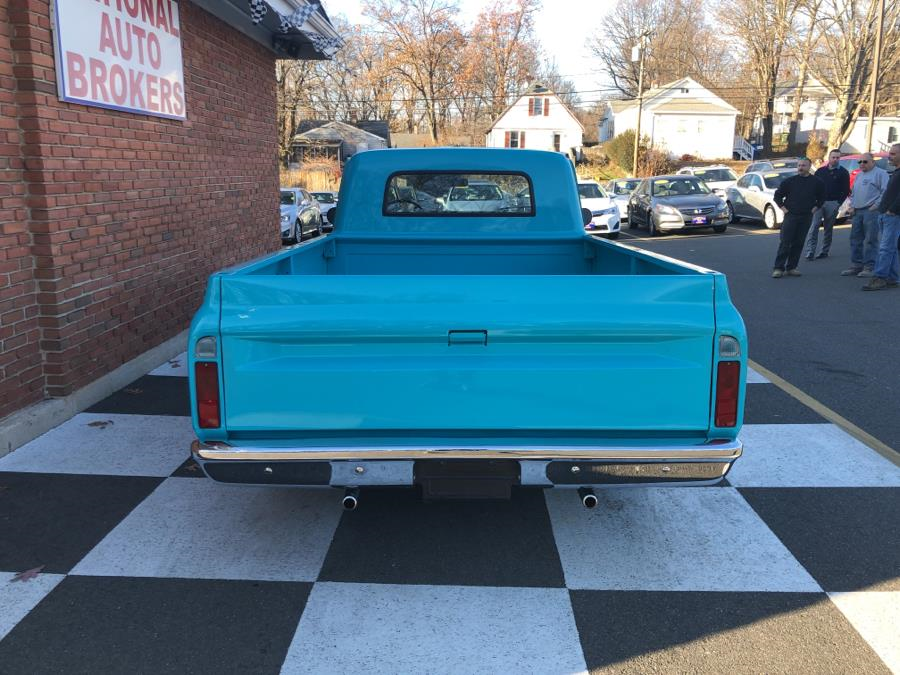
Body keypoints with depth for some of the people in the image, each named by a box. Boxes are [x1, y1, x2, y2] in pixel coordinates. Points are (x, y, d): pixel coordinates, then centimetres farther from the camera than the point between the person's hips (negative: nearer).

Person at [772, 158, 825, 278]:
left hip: (806, 217, 2)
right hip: (790, 216, -2)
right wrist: (783, 208, 1)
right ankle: (779, 268, -7)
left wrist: (815, 207, 7)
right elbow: (778, 195, 10)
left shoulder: (816, 182, 5)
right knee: (785, 243, -7)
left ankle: (791, 268, 11)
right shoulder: (789, 181, 2)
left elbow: (822, 197, 18)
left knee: (798, 244, 5)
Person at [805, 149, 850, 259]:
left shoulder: (843, 172, 5)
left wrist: (838, 202, -6)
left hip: (832, 204, -1)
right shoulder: (820, 171, 11)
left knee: (828, 228, 5)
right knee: (814, 226, -10)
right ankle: (810, 252, -12)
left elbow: (846, 190, 3)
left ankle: (825, 251, 13)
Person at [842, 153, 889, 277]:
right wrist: (852, 206, 14)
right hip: (857, 212, 8)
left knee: (870, 240, -8)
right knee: (855, 239, 7)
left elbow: (886, 191, -10)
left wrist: (876, 205, -15)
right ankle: (856, 265, 14)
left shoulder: (880, 173, -1)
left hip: (871, 211, -8)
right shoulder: (859, 175, 23)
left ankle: (869, 267, -6)